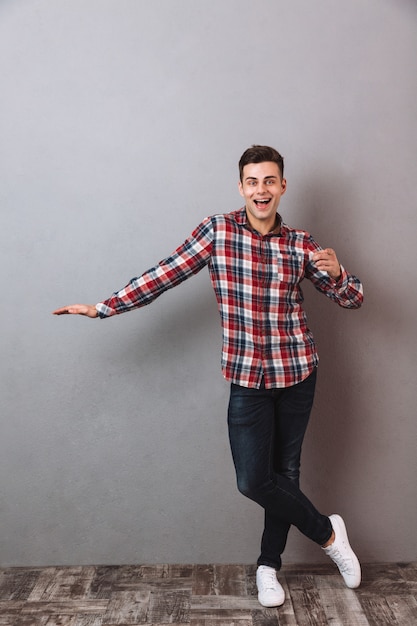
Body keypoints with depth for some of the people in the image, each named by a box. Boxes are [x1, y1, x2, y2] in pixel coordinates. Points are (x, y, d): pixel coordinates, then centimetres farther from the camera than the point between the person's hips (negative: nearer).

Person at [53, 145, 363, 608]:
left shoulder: (301, 244, 1)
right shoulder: (218, 230, -3)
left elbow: (352, 299, 6)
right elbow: (165, 275, -4)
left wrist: (336, 273, -17)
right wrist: (103, 307, -7)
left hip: (297, 372, 2)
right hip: (246, 376, -1)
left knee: (285, 472, 10)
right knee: (253, 480, -4)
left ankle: (268, 565, 33)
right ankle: (327, 532, 23)